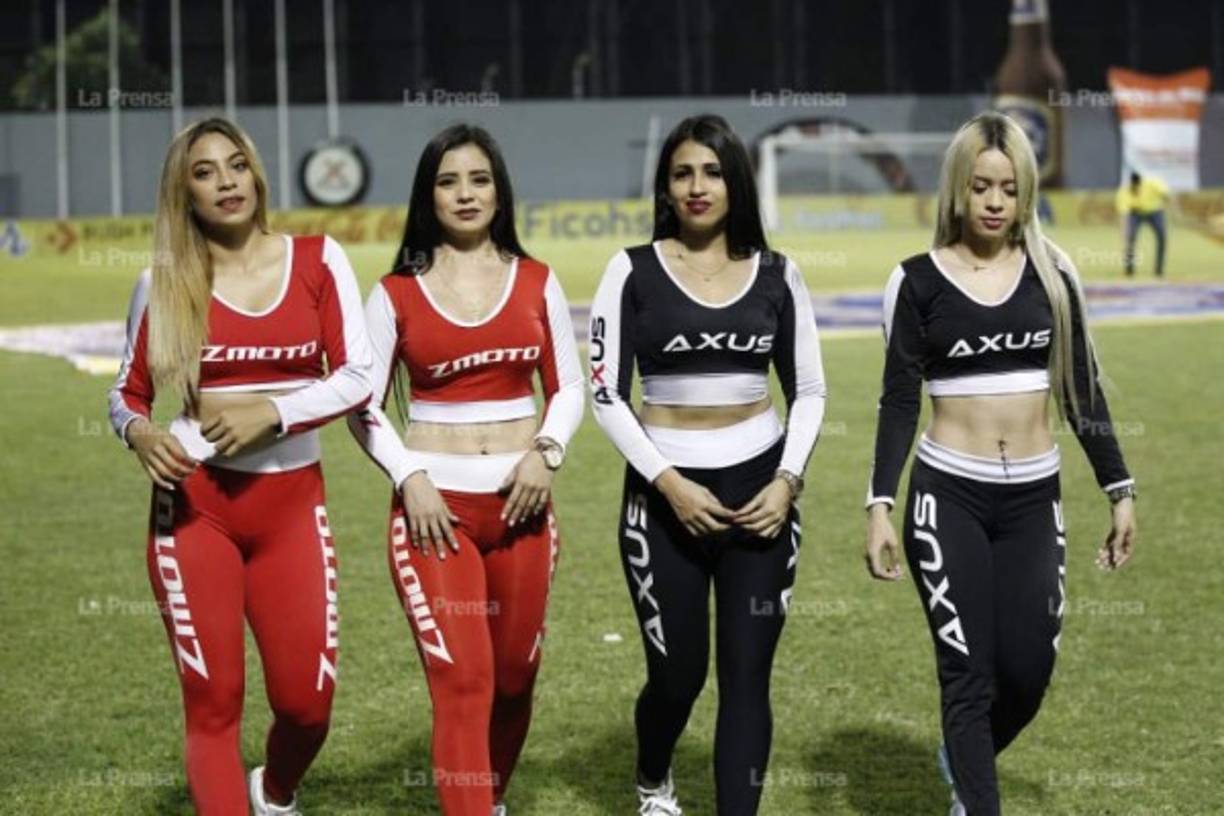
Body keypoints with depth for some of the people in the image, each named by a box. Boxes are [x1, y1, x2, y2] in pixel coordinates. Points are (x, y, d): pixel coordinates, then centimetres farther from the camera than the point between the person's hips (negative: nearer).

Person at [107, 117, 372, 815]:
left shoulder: (317, 259, 3)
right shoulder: (164, 284, 3)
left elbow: (360, 376, -3)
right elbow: (127, 392, 9)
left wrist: (274, 411, -17)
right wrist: (139, 432, -13)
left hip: (292, 502, 1)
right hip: (195, 504, -1)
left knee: (309, 698, 1)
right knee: (213, 700, -1)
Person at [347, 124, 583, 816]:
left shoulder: (537, 282, 7)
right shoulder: (397, 293, 1)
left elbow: (569, 387, 10)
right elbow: (364, 403, 3)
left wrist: (547, 450, -8)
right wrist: (410, 478, -11)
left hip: (520, 505, 3)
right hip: (435, 509, -2)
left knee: (515, 677, 12)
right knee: (462, 681, -11)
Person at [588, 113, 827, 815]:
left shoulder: (777, 275, 3)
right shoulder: (633, 272, -3)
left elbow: (809, 389, 8)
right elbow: (607, 394, -5)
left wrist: (788, 480, -6)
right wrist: (668, 482, -15)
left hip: (759, 489, 2)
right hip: (665, 493, -1)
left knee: (747, 677, -1)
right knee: (679, 674, 7)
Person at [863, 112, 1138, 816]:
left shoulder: (1052, 272, 4)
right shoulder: (919, 281, -2)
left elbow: (1083, 389, 8)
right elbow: (899, 400, -1)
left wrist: (1122, 491, 6)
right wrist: (880, 504, -8)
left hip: (1034, 498, 3)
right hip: (949, 495, -2)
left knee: (1028, 671, 4)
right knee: (969, 673, -3)